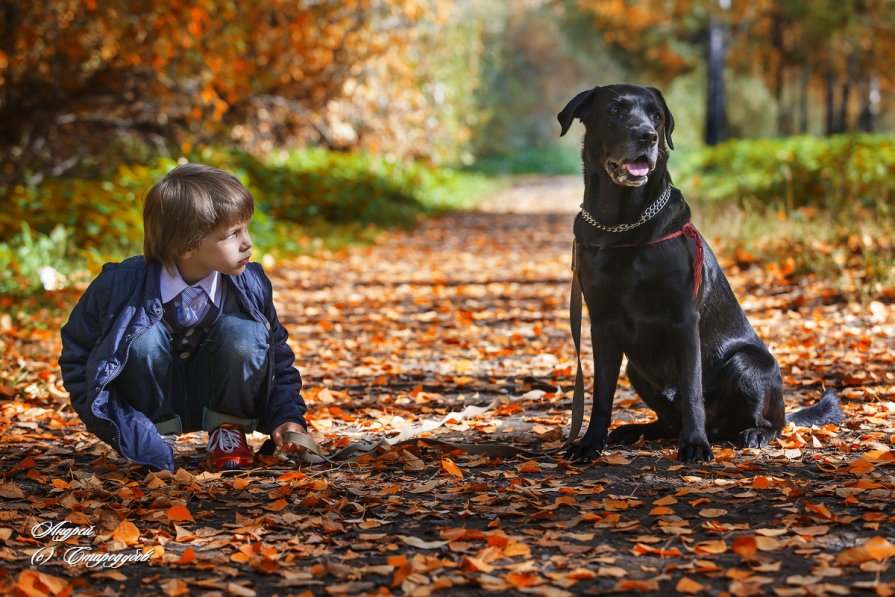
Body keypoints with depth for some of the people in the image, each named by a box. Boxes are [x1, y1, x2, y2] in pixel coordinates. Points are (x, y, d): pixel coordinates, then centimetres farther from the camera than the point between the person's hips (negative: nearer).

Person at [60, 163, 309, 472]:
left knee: (243, 334, -27)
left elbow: (277, 355, 0)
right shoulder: (122, 284, -23)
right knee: (144, 339, -31)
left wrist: (287, 416, -16)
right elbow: (77, 358, -12)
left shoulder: (251, 284, -16)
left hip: (217, 396, 1)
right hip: (154, 398, -1)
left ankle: (228, 429, -2)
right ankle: (160, 435, -9)